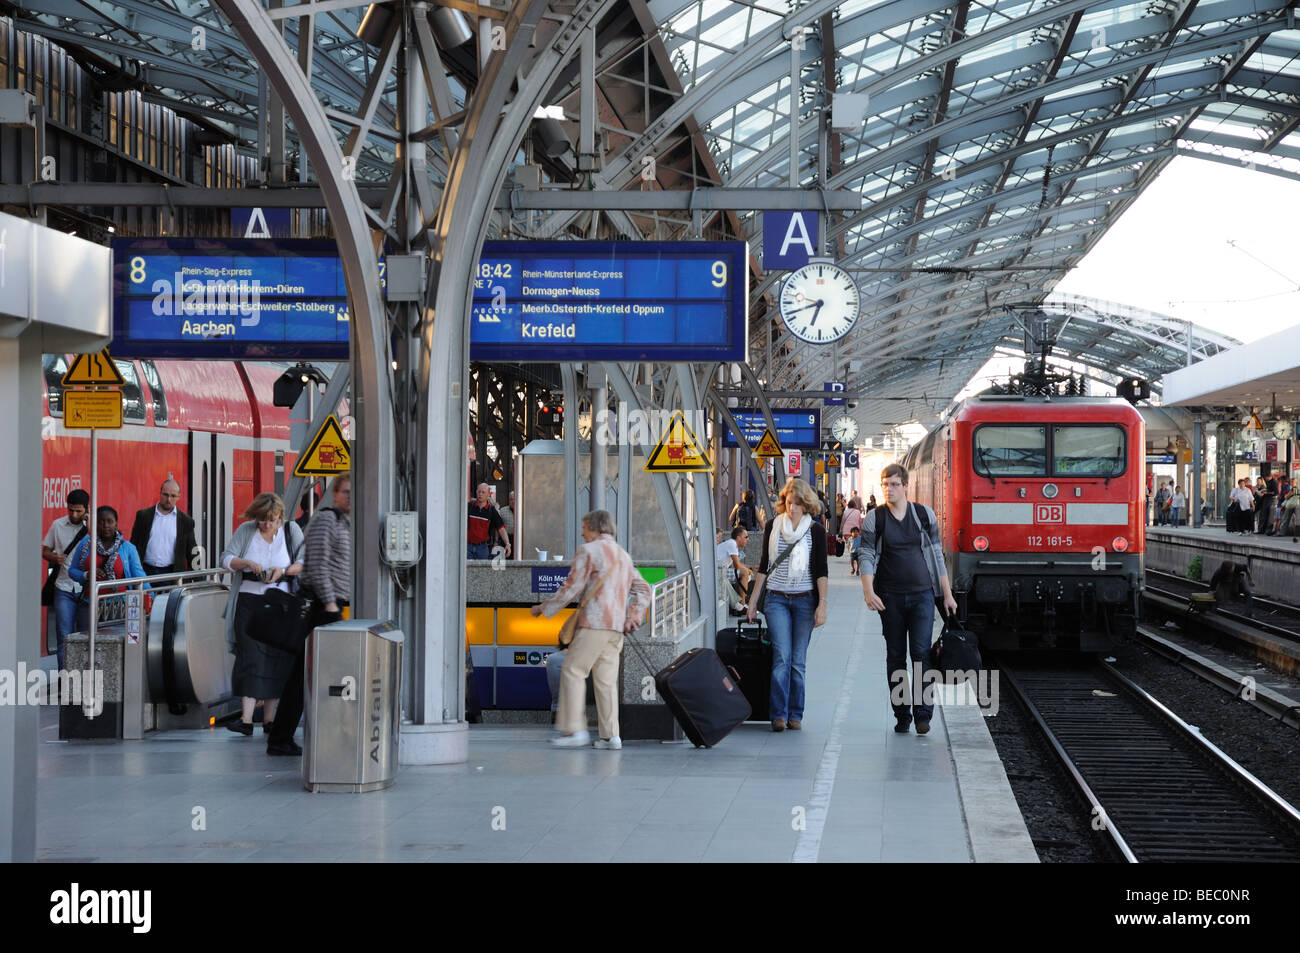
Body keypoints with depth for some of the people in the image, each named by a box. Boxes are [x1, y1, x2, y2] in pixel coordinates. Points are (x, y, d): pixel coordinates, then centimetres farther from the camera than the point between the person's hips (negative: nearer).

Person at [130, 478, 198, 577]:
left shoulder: (186, 521, 6)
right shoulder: (144, 516, 7)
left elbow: (191, 552, 10)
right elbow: (133, 546, 8)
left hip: (171, 573, 0)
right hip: (146, 572, 0)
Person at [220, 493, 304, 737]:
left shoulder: (291, 530, 4)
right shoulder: (245, 531, 5)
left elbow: (305, 563, 1)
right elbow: (226, 558, 2)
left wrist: (284, 571, -16)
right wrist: (247, 563, -16)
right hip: (249, 601, -1)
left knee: (276, 658, 1)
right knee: (250, 655, -10)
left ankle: (269, 719, 7)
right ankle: (246, 718, -15)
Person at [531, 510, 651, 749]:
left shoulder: (588, 551, -3)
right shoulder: (623, 554, 23)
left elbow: (572, 588, -6)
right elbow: (643, 589, 21)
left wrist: (544, 608, 2)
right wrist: (634, 616, 13)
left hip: (595, 622, -8)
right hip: (616, 627, 8)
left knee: (573, 671, -3)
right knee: (606, 678, 7)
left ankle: (575, 729, -10)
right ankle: (610, 735, 2)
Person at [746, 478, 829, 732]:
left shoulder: (816, 530, 2)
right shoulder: (773, 526, 7)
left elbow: (820, 569, 2)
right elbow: (764, 565, 12)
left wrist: (822, 604, -6)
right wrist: (753, 599, 10)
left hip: (804, 599, 0)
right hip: (776, 598, 1)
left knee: (798, 660, 1)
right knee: (782, 656, -12)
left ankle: (795, 715, 7)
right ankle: (778, 714, -12)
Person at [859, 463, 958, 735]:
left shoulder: (925, 515, 5)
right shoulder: (874, 520, 2)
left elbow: (936, 555, 9)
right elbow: (867, 557, -4)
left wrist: (947, 595, 8)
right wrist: (868, 591, -20)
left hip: (922, 594, 0)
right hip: (890, 598, 0)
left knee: (921, 652, -10)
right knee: (895, 657, 5)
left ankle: (923, 713, -9)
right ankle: (901, 715, 12)